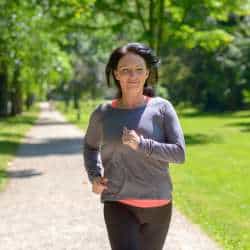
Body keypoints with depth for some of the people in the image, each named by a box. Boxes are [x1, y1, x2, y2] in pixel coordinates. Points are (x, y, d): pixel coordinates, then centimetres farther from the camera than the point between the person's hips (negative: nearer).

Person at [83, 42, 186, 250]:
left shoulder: (162, 108, -3)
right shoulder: (103, 113, -1)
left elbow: (179, 153, -9)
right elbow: (91, 146, 19)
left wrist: (141, 144, -21)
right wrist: (94, 176, 3)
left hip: (158, 206, 1)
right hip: (119, 205, -1)